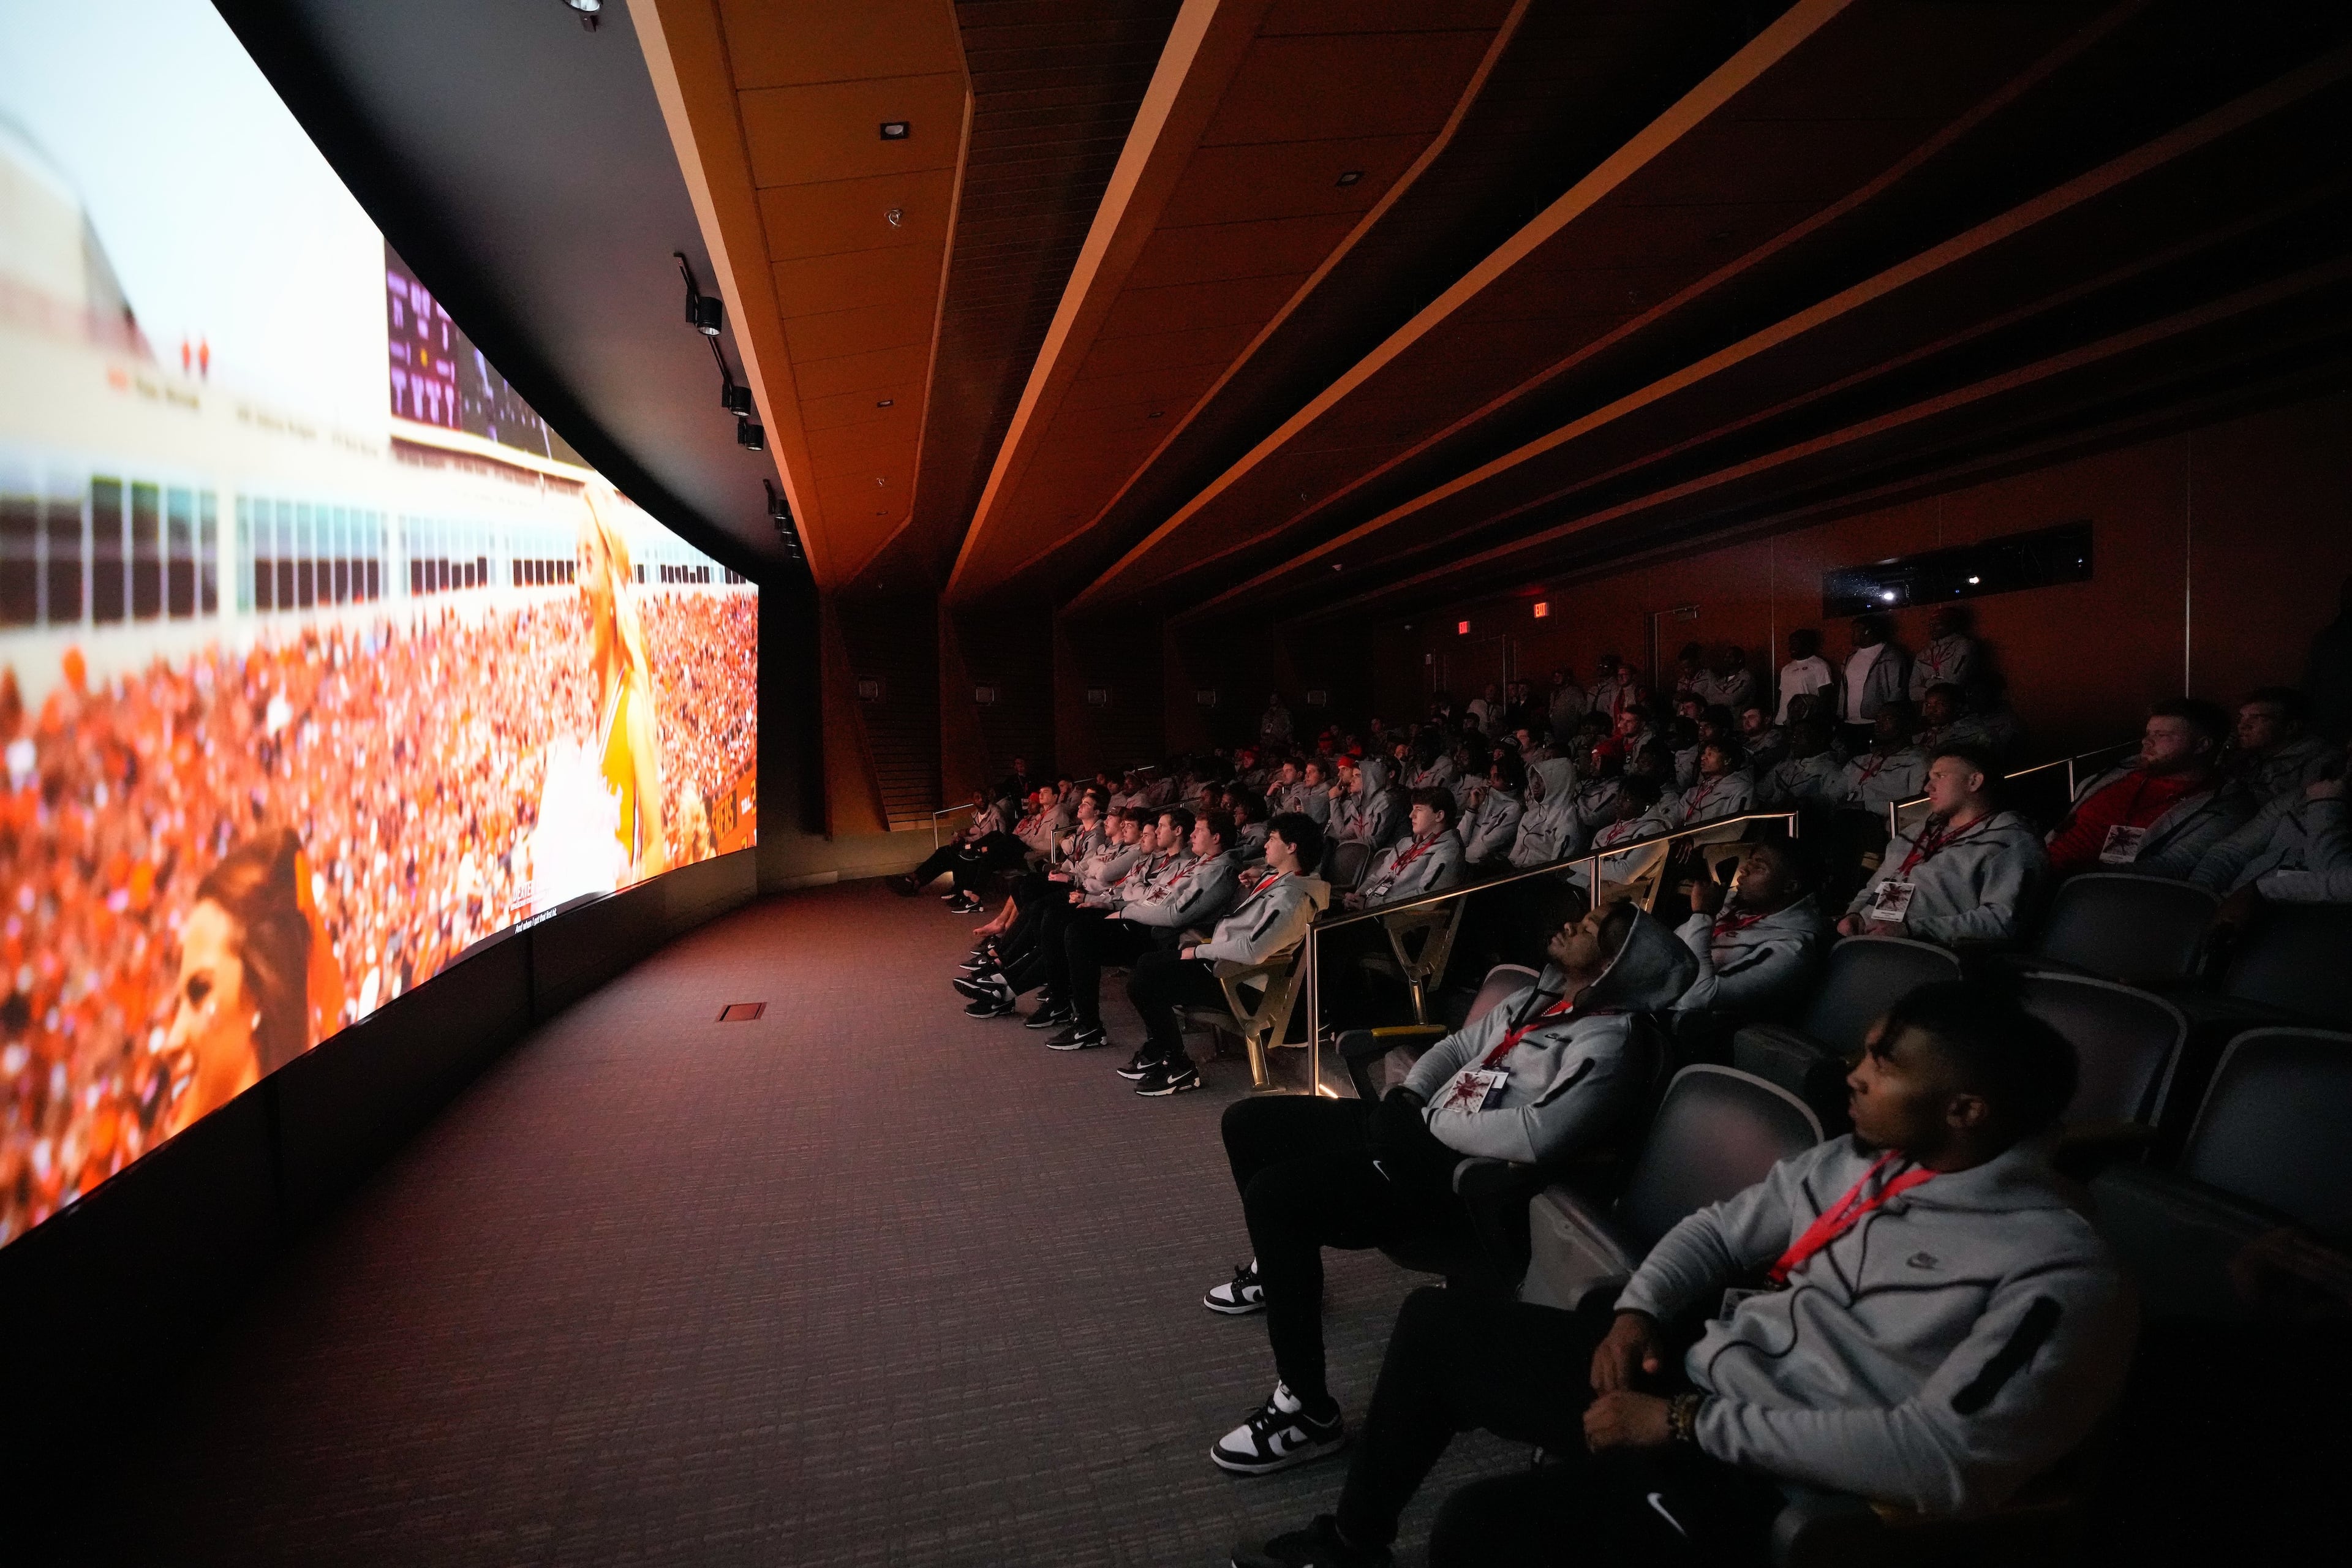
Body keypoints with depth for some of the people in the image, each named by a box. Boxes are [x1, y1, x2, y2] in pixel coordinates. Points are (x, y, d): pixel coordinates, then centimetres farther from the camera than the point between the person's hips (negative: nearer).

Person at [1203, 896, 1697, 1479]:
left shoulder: (1610, 1040, -14)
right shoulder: (1539, 998, 14)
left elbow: (1538, 1133, -28)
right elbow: (1458, 1046, 23)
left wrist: (1432, 1123, -17)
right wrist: (1405, 1100, 4)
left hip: (1460, 1173, -10)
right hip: (1420, 1131, 10)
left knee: (1275, 1193, -27)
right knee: (1248, 1121, 12)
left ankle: (1309, 1412, -16)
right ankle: (1279, 1268, 37)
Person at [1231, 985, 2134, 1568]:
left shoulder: (2060, 1276, -18)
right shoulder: (1860, 1163, 5)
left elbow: (1945, 1460, -27)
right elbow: (1720, 1230, 15)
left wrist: (1688, 1425, -24)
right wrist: (1640, 1312, -6)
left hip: (1768, 1477, -8)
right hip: (1686, 1378, 8)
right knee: (1436, 1322, 13)